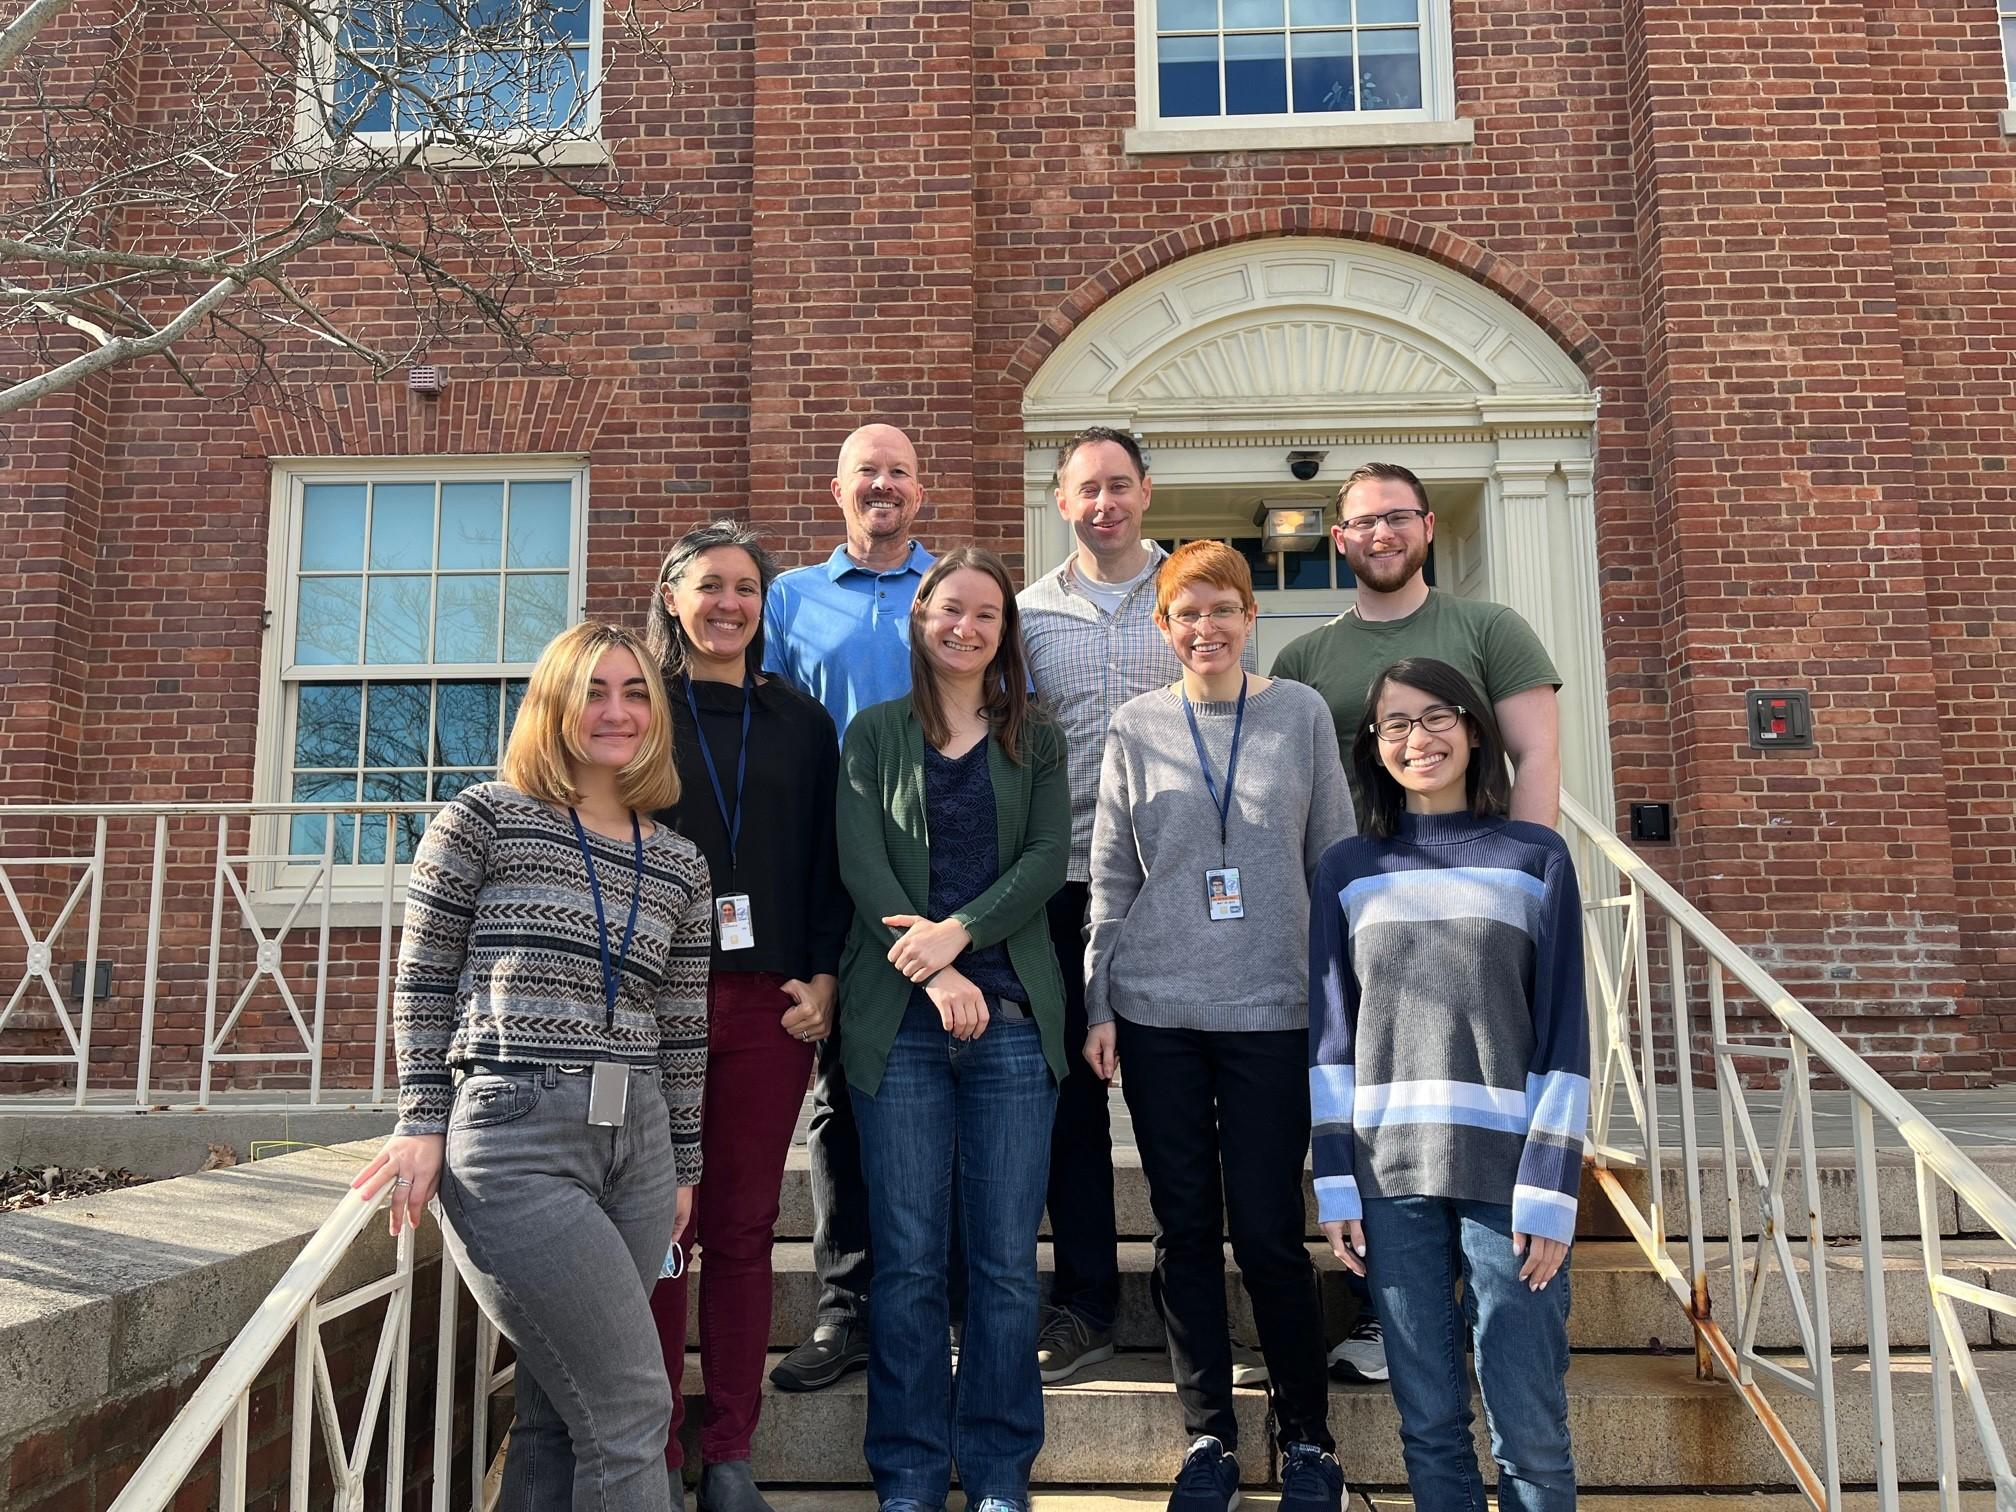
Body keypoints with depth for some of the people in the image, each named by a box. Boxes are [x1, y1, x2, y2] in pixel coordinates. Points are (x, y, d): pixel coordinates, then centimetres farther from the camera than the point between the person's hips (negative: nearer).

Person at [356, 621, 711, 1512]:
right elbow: (422, 981, 2)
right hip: (515, 1143, -5)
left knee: (560, 1411, 10)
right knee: (631, 1407, -5)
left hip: (635, 1147, 5)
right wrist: (422, 1123, -3)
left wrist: (682, 1165, 16)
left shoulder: (681, 867, 13)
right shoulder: (485, 819, 1)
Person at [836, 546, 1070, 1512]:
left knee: (1006, 1258, 3)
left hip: (1013, 1016, 1)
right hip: (898, 1017, -1)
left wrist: (959, 932, -14)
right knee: (909, 1259, 2)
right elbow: (861, 862, -2)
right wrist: (931, 972, -14)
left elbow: (1047, 858, 1)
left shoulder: (1036, 742, 13)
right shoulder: (874, 734, 9)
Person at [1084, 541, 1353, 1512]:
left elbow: (1335, 861, 6)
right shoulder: (1135, 728, 6)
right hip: (1158, 1012, 2)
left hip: (1272, 1009, -1)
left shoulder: (1300, 714, 3)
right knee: (1184, 1230, 7)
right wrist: (1098, 1006, 4)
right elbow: (1110, 877, 7)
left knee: (1268, 1233, 1)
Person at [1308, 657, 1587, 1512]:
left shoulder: (1538, 859, 5)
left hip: (1507, 1171, -1)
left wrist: (1550, 1186, -6)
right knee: (1429, 1422, 5)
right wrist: (1334, 1183, 1)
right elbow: (1332, 1036, 8)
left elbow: (1564, 1033, 1)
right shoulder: (1348, 871, 9)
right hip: (1391, 1176, 2)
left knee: (1529, 1428, 0)